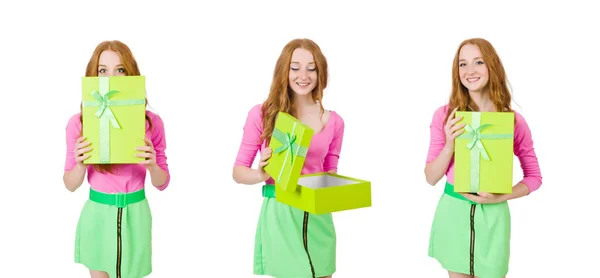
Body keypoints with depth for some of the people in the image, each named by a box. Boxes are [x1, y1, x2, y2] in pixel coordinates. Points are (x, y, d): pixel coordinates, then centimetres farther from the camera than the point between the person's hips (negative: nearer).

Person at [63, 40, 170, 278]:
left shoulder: (151, 122, -8)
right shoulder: (79, 122, -8)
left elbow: (162, 183, 1)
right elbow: (70, 185, 0)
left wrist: (151, 166, -21)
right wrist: (80, 164, -21)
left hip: (135, 214, 0)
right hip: (98, 214, 0)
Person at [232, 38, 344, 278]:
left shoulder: (333, 122, 5)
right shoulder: (262, 114, -4)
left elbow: (331, 174, 13)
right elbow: (238, 171, 0)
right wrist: (261, 174, -21)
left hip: (317, 217, 3)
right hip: (278, 215, -3)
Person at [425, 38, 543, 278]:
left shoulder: (514, 121, -4)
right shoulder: (445, 116, -4)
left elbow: (534, 177, 4)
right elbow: (431, 178, -2)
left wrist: (500, 197, -14)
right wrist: (450, 144, -19)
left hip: (492, 215, 0)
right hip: (452, 212, 1)